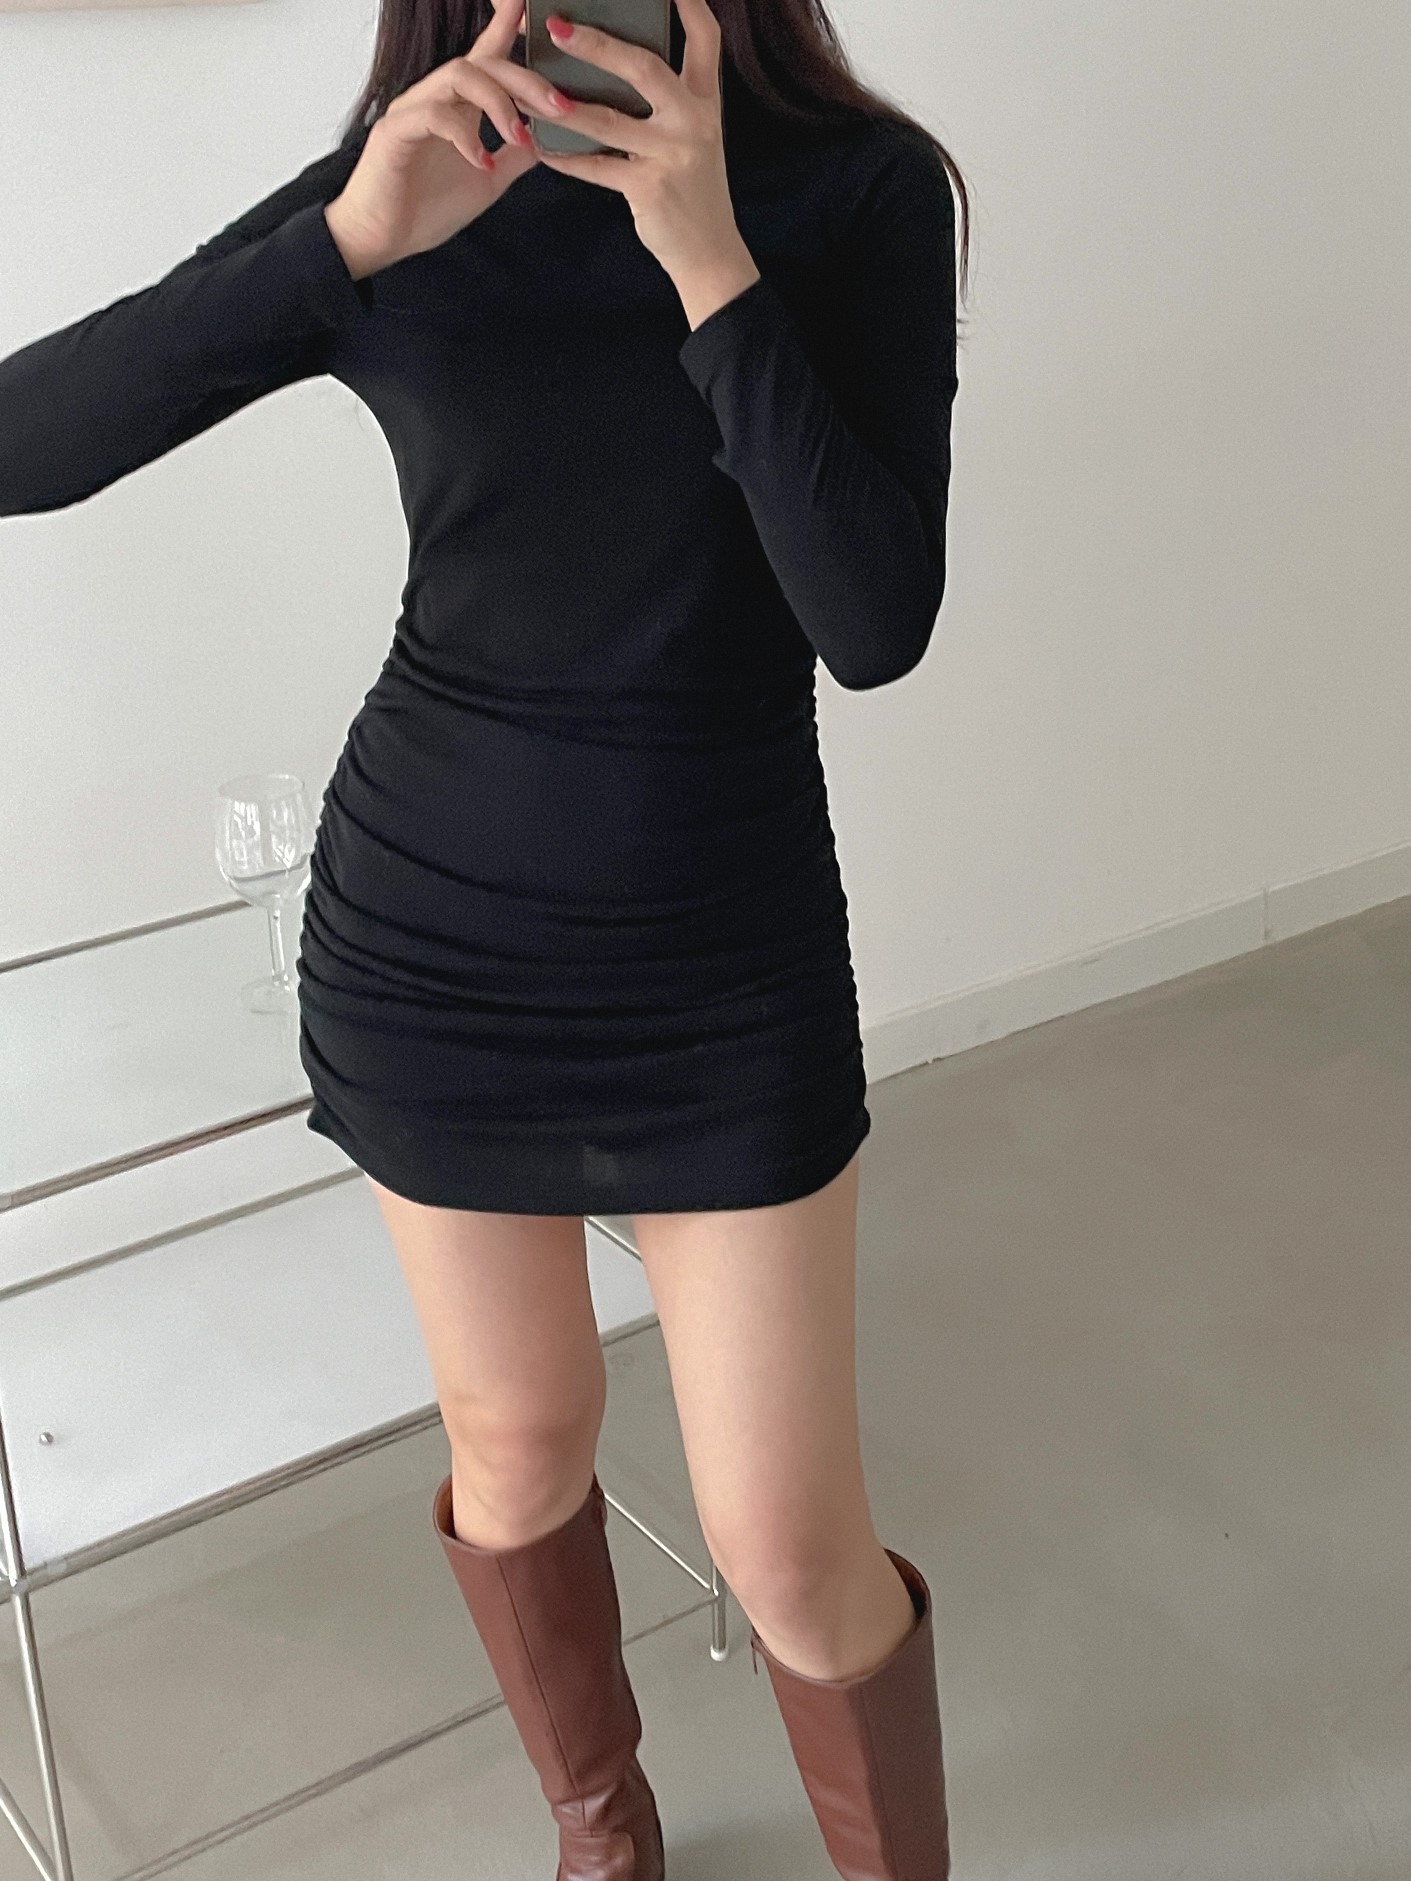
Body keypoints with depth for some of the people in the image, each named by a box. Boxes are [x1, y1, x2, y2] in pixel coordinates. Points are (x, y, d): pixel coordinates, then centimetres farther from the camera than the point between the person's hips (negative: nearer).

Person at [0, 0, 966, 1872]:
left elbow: (876, 624, -17)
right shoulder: (391, 195, -4)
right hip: (428, 925, 2)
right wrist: (353, 239, -24)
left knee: (791, 1555, 1)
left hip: (729, 943, -1)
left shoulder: (860, 187, -7)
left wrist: (708, 253, -24)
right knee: (519, 1441, 17)